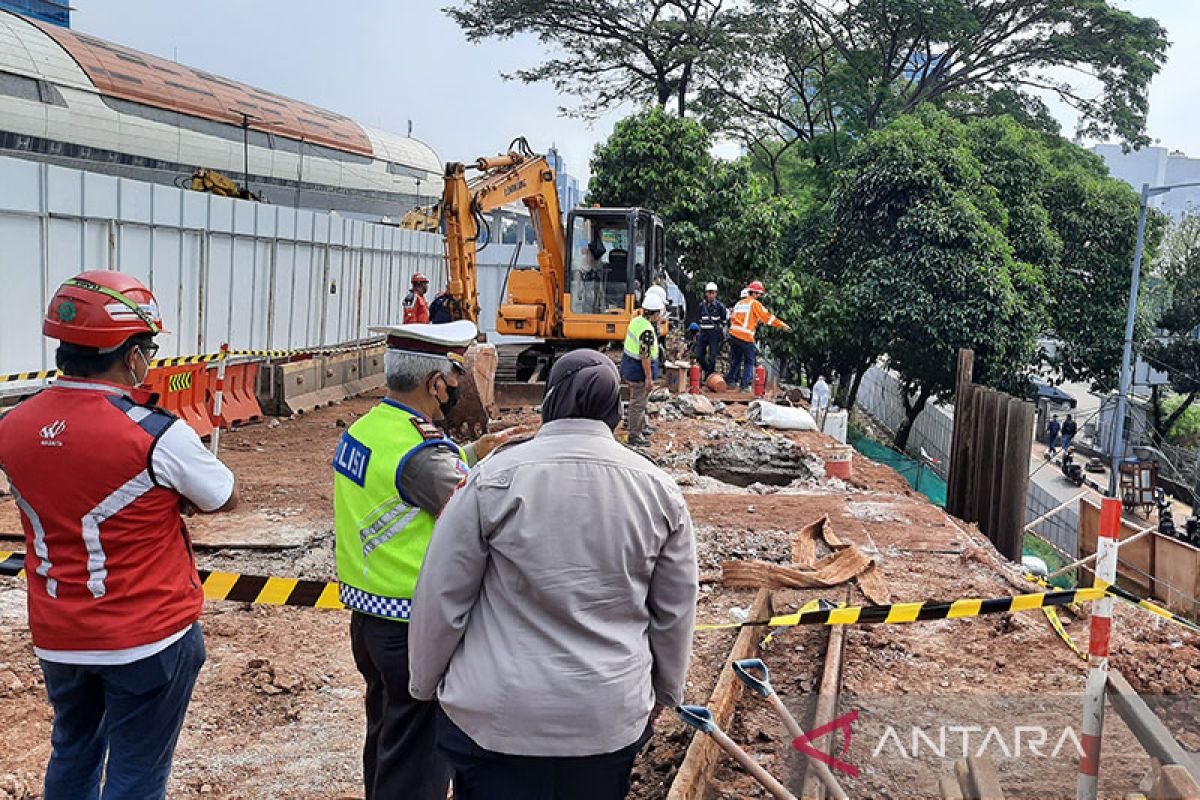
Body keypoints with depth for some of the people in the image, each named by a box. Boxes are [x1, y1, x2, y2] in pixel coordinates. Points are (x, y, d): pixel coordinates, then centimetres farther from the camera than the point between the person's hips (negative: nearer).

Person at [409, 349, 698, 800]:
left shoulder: (495, 479, -13)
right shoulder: (658, 490, -3)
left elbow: (442, 598, -7)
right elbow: (675, 613, 6)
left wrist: (426, 683, 9)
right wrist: (664, 691, 21)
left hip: (498, 719, -2)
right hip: (612, 721, 3)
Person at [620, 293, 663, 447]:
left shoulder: (636, 320, 3)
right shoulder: (647, 331, -26)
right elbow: (645, 356, -26)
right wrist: (649, 378, -21)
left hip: (629, 364, 10)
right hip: (639, 370, -10)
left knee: (637, 400, 24)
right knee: (638, 403, 1)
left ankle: (639, 426, 39)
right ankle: (634, 435, 10)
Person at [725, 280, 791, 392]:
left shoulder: (739, 303, 18)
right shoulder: (754, 303, -2)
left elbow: (732, 317, 19)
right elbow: (767, 316, -5)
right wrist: (783, 325, -1)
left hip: (733, 335, 6)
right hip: (746, 337, -6)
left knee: (736, 359, 20)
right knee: (749, 361, 6)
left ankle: (730, 380, 21)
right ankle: (745, 385, 1)